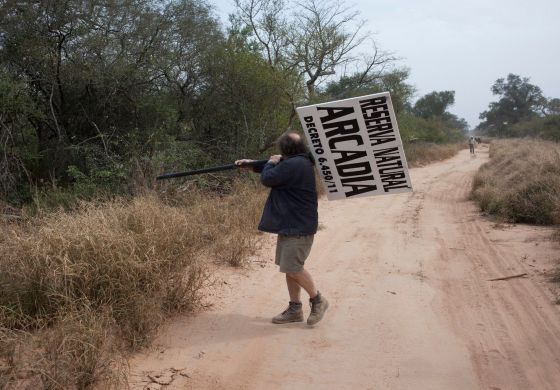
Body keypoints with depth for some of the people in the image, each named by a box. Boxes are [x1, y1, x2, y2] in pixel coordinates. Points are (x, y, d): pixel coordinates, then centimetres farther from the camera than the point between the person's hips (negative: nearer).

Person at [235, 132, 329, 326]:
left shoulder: (294, 165, -21)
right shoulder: (298, 163, 13)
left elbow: (267, 178, -16)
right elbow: (276, 170, 28)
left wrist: (271, 162, 3)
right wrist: (251, 163, 22)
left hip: (298, 227, -11)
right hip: (290, 224, 11)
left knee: (292, 267, -9)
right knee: (289, 267, 12)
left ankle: (317, 300, 10)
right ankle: (294, 309, 19)